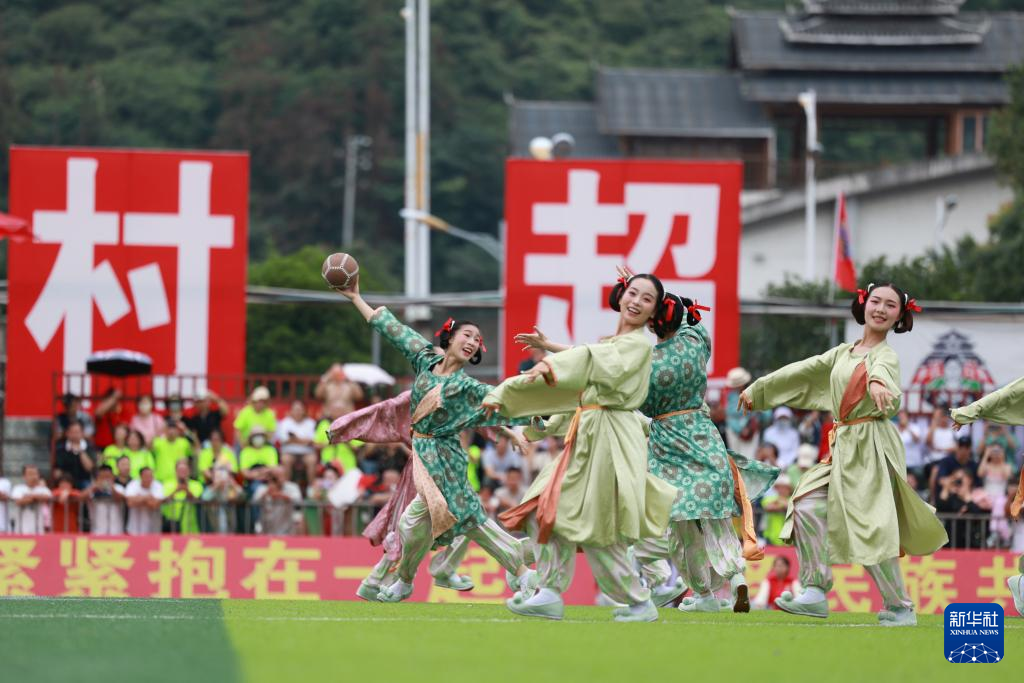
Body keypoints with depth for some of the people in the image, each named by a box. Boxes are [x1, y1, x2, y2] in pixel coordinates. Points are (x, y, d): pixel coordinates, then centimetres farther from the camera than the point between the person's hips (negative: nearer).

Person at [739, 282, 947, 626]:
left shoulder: (886, 355, -6)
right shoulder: (844, 353, 16)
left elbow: (881, 370, -31)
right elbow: (803, 371, 25)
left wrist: (877, 383, -56)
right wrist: (758, 389, 32)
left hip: (872, 446, -7)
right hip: (842, 447, 7)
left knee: (871, 527, -11)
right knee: (807, 506, -6)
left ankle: (900, 607, -1)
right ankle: (816, 592, -3)